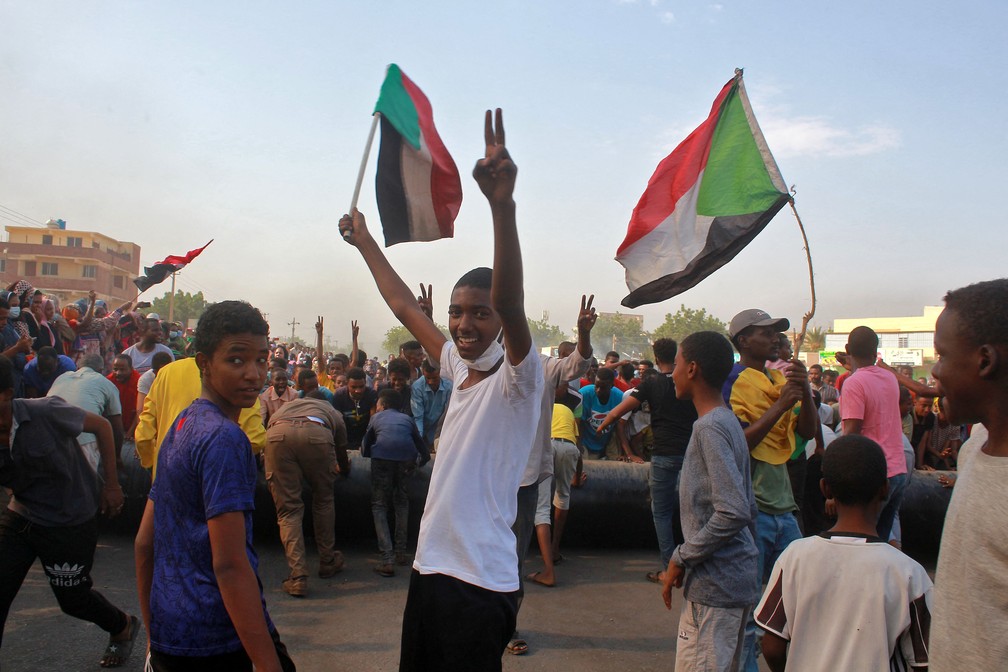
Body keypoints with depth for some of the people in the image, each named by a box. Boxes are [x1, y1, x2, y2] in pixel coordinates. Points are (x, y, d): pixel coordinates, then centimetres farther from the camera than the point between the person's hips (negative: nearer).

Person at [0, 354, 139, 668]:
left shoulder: (45, 413, -24)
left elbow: (102, 426, -11)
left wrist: (111, 485, -8)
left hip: (71, 520, -4)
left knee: (73, 598, 9)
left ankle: (124, 626, 40)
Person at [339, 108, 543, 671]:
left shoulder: (517, 376, -13)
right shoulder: (458, 367, 7)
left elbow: (508, 301, -32)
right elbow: (404, 305, 19)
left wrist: (503, 203, -45)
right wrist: (365, 242, 28)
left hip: (481, 582, -8)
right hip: (429, 566, 8)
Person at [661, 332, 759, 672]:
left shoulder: (711, 427, -18)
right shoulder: (728, 421, 12)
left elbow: (733, 513, -25)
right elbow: (746, 507, 17)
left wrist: (681, 558, -16)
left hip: (715, 582, -10)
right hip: (735, 576, 10)